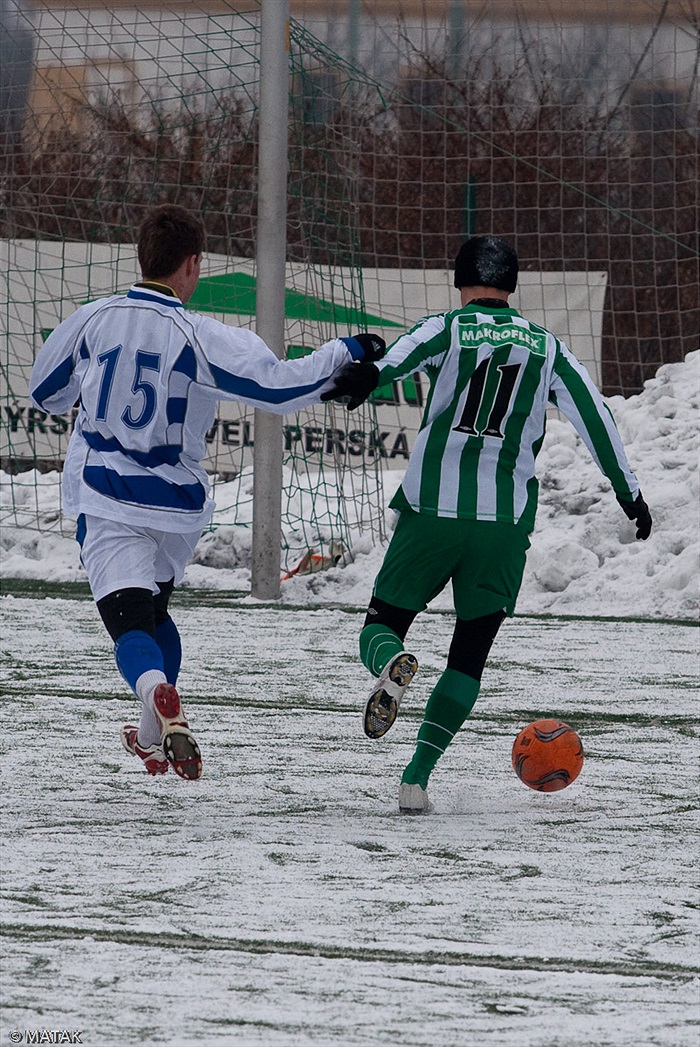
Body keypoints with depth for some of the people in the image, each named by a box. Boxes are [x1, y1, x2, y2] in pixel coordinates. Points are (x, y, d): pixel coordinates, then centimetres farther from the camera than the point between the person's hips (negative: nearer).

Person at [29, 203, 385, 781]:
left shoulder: (92, 321, -5)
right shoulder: (200, 338, -14)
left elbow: (46, 393, 10)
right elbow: (279, 386, -19)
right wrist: (347, 351, -5)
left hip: (105, 500, -1)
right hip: (175, 503, 1)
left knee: (129, 615, -8)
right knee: (153, 606, 26)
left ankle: (160, 696, -40)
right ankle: (158, 736, 31)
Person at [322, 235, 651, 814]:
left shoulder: (447, 328, 3)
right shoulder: (547, 347, 11)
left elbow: (406, 351, -20)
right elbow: (595, 417, 10)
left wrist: (368, 375, -41)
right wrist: (628, 490, 20)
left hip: (432, 507, -1)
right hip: (506, 521, 1)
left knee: (381, 626, 10)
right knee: (469, 655, 10)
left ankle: (392, 665, -28)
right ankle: (417, 778, -2)